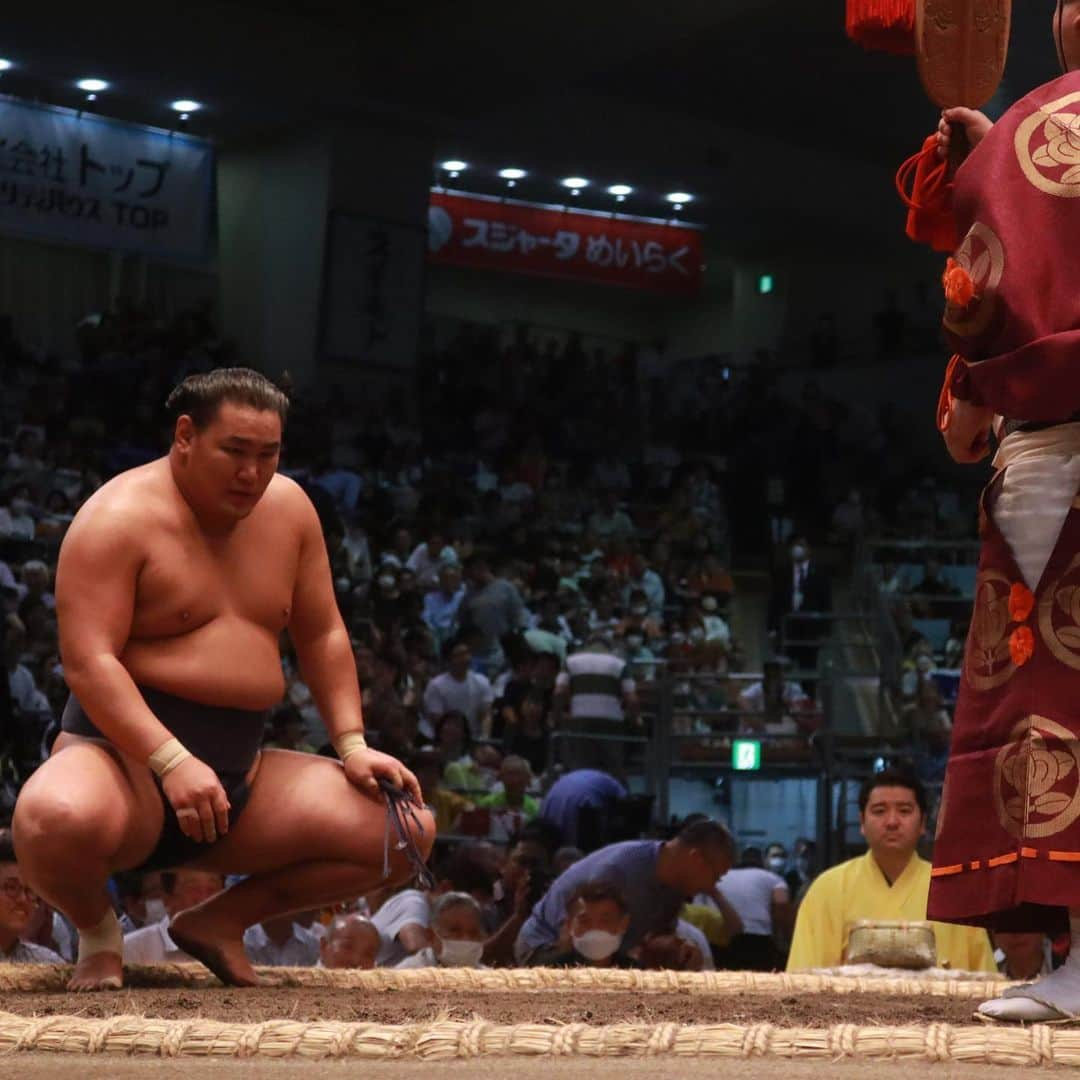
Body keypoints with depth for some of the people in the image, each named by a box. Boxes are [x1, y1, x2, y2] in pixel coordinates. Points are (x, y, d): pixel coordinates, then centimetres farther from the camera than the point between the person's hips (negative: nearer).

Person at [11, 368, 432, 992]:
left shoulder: (288, 508, 9)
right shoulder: (120, 519, -11)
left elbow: (323, 636, 15)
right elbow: (87, 662, -20)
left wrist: (353, 744, 2)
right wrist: (172, 762, -31)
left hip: (243, 774, 6)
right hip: (127, 753, -6)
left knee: (410, 832, -6)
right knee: (58, 819, -41)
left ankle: (222, 921, 8)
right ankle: (97, 930, -3)